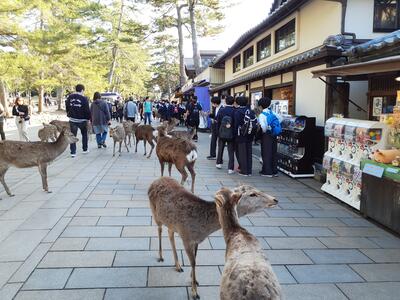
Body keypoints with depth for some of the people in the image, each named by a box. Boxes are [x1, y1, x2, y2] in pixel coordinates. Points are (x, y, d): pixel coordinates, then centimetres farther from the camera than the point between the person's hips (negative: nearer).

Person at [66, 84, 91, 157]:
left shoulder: (70, 97, 1)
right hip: (82, 120, -3)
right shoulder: (84, 98, -14)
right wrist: (88, 118, 1)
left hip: (72, 119, 3)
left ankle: (73, 152, 4)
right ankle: (85, 149, 23)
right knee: (84, 134, 17)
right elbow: (87, 110, -13)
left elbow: (67, 107, 10)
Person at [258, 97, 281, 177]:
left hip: (266, 136, -6)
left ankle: (267, 172, 6)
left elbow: (263, 127, -20)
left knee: (266, 154, 2)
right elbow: (278, 122, 5)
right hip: (274, 136, 6)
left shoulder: (262, 115, -13)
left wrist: (264, 132, 0)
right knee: (274, 153, 12)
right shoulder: (273, 113, 5)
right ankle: (274, 171, 19)